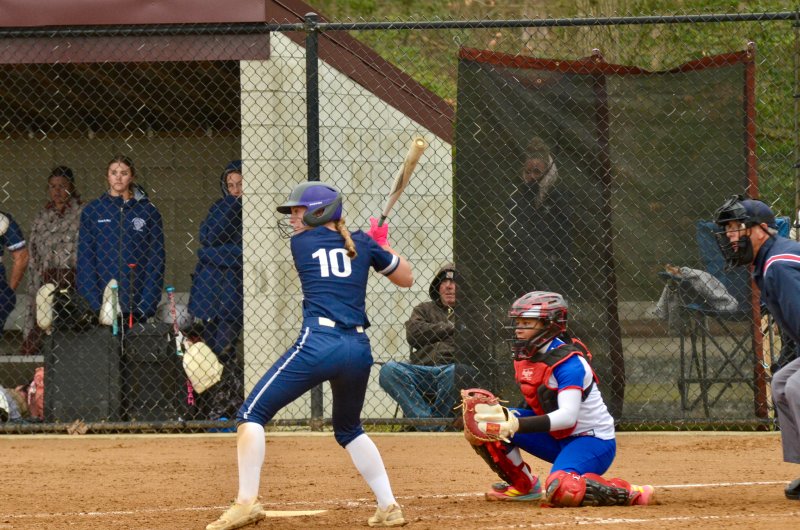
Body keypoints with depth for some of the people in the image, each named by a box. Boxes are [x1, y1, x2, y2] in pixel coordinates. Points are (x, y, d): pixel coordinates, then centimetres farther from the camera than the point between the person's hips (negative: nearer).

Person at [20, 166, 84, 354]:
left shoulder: (82, 214, 0)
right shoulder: (41, 218, 14)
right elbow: (33, 258, 14)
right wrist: (34, 291, 8)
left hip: (74, 282, -4)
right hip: (47, 281, 4)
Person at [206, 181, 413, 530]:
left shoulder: (300, 243, 10)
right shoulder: (363, 243, 15)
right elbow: (406, 278, 25)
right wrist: (382, 245, 38)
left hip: (318, 343, -5)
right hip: (359, 350, 5)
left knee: (252, 414, 1)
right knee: (349, 429, 27)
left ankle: (246, 502, -14)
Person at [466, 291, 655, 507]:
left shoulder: (568, 361, -22)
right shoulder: (524, 358, 4)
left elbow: (567, 416, -32)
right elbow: (540, 409, 9)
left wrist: (518, 425, -41)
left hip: (594, 441, -9)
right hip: (556, 440, 9)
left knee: (561, 490, -37)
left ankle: (629, 493, -14)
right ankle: (523, 486, 13)